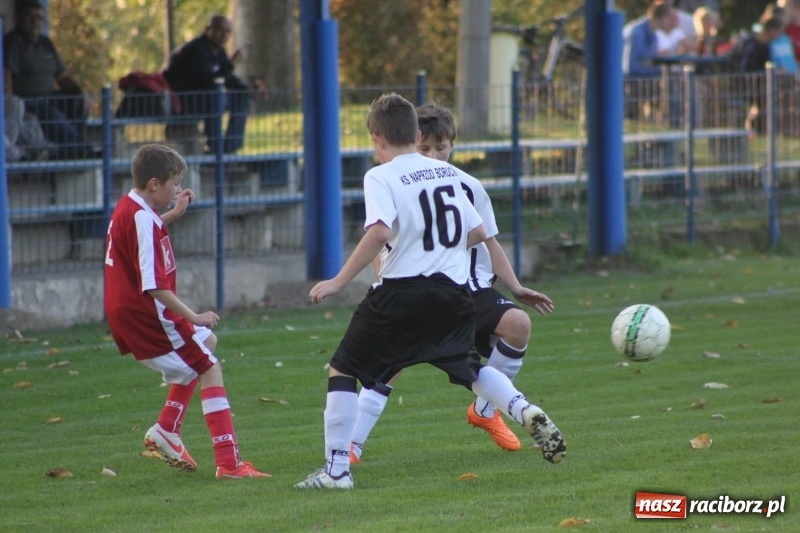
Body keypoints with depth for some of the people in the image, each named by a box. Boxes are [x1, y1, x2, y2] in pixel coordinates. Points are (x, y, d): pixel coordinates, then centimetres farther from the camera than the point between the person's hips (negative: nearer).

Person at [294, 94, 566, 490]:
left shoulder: (381, 177, -6)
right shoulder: (447, 173, 12)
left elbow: (379, 232, -22)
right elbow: (478, 232, 14)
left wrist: (338, 282, -19)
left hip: (400, 290, -5)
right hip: (453, 291, 5)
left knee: (343, 369, 7)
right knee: (469, 368, 27)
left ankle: (336, 469, 0)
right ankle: (526, 412, 3)